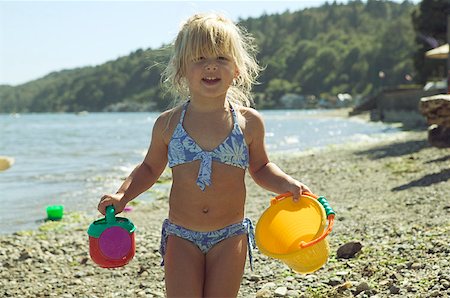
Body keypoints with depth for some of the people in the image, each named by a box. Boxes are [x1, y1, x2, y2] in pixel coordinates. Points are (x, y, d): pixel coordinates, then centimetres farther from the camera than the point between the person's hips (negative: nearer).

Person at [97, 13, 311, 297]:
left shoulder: (249, 122, -4)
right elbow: (150, 168, 12)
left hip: (230, 237, 0)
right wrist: (123, 194, -3)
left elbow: (261, 168, 11)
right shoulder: (168, 124, -3)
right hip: (181, 237, 0)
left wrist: (286, 183, -7)